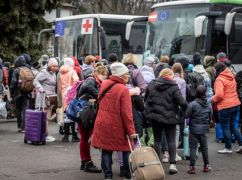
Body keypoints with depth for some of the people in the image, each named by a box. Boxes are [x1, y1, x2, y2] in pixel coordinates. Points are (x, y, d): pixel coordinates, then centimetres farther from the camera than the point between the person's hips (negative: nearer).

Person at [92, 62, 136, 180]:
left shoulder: (104, 84, 2)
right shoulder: (123, 90, -17)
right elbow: (126, 113, -19)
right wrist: (131, 130, -15)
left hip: (102, 123, 5)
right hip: (117, 126, -5)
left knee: (106, 150, 10)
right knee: (127, 149, 10)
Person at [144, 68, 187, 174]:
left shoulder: (151, 85, 2)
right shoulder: (173, 87, -11)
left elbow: (146, 99, 9)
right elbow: (182, 102, -15)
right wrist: (187, 110, 2)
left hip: (154, 117, 3)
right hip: (169, 117, -3)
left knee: (157, 140, 11)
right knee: (171, 140, 6)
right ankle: (172, 164, 0)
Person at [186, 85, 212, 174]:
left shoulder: (192, 104, -14)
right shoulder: (208, 106, 1)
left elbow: (187, 115, -12)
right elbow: (210, 118, 9)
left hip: (194, 129, -4)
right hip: (204, 130, 4)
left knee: (193, 148, 0)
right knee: (204, 148, 15)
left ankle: (192, 167, -1)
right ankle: (206, 166, 21)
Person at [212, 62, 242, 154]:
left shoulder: (219, 79, -15)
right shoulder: (231, 77, 9)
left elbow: (219, 95, -23)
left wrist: (213, 98, -5)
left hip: (225, 106, -8)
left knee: (225, 127, 6)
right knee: (232, 126, 20)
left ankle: (228, 148, 14)